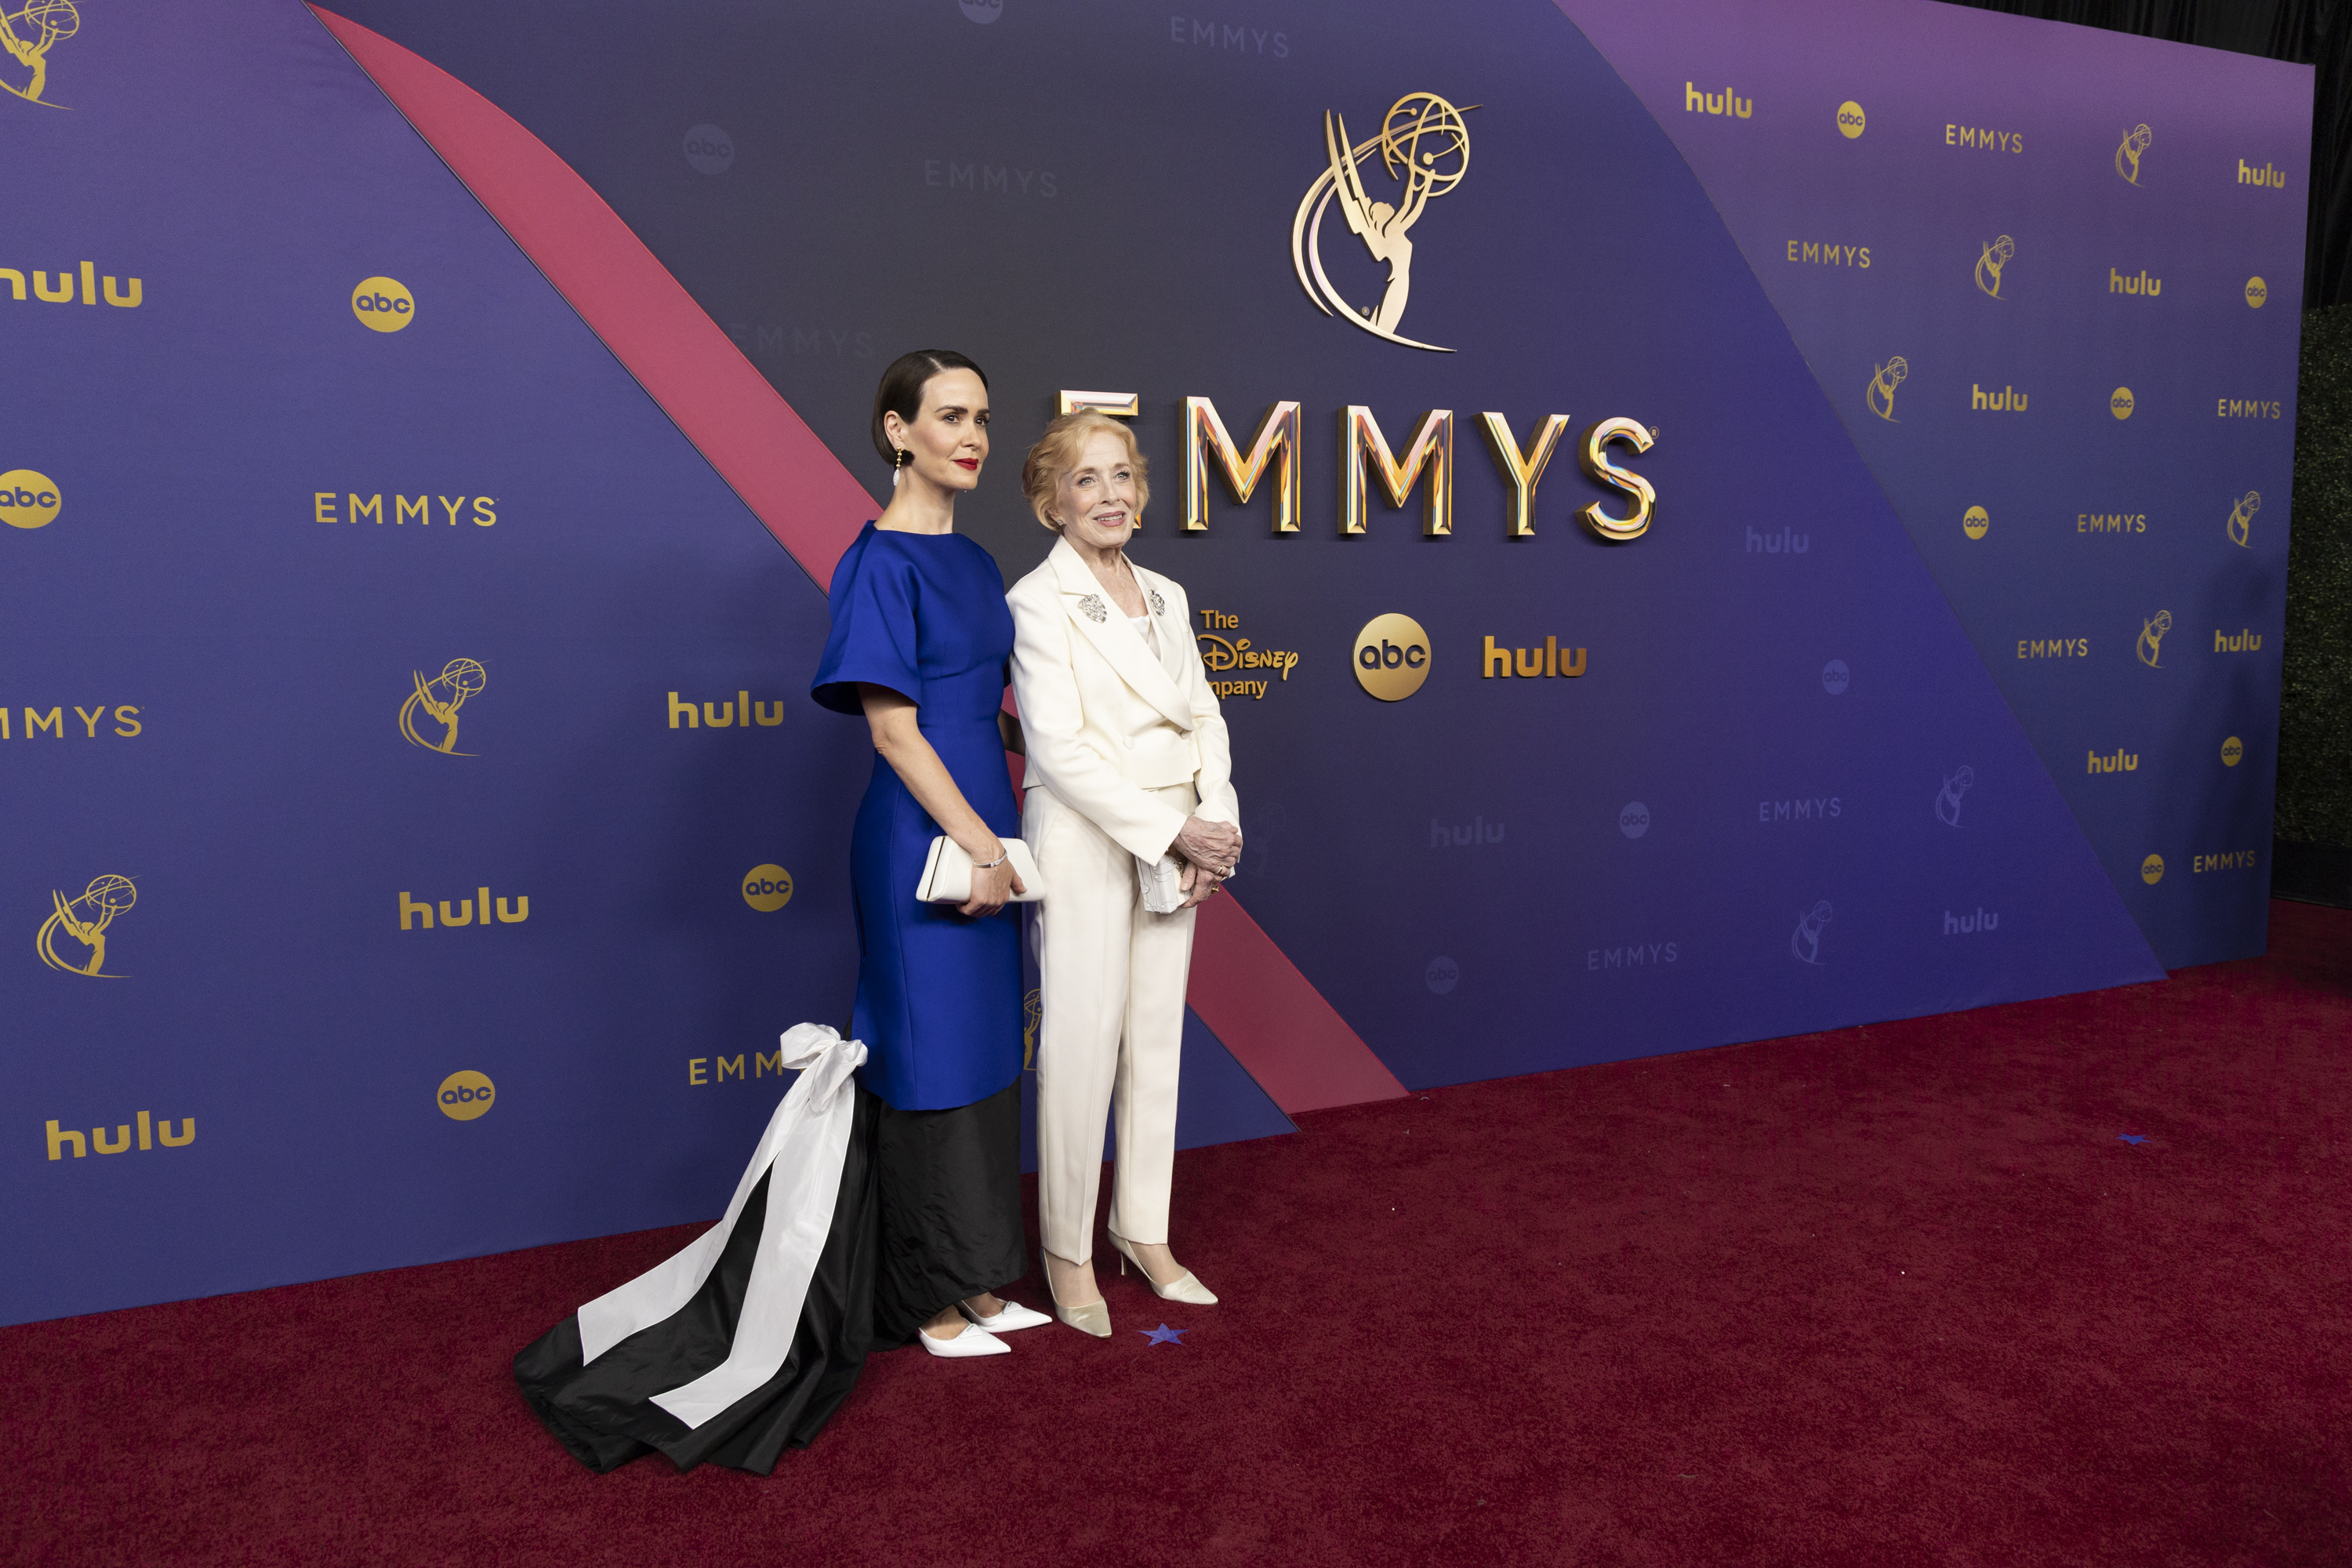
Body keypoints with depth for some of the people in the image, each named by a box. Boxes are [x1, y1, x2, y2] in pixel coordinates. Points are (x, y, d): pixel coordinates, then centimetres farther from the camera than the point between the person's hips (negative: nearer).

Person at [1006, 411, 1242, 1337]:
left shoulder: (1166, 597, 12)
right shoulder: (1039, 602, -9)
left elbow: (1203, 714, 11)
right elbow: (1060, 747, -16)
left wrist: (1218, 825, -4)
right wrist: (1173, 832, -17)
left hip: (1173, 844, 7)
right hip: (1086, 840, -6)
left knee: (1158, 1038, 12)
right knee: (1081, 1045, -1)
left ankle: (1144, 1233, 27)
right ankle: (1067, 1251, 16)